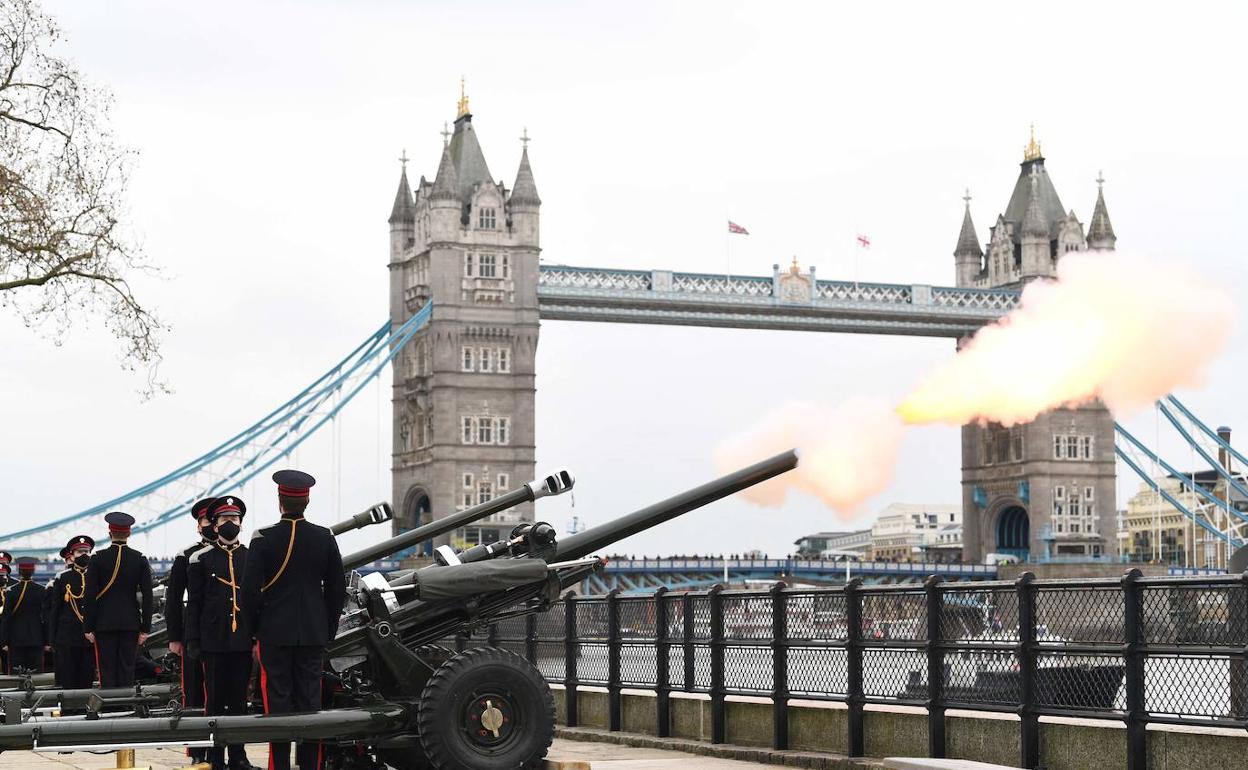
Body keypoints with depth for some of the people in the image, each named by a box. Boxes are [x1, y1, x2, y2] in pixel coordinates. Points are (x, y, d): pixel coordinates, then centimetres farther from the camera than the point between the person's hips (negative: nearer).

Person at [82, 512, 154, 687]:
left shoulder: (98, 559, -5)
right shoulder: (140, 559, 0)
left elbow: (90, 596, -6)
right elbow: (147, 596, -1)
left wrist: (88, 628, -1)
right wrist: (145, 628, 3)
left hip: (105, 623, -2)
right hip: (131, 623, 2)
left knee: (107, 671, 2)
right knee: (127, 669, 5)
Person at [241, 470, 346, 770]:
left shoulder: (264, 538, -8)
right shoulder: (325, 538, 1)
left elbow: (250, 589, -8)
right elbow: (337, 589, 5)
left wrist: (255, 628, 4)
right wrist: (328, 630, 14)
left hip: (274, 632, -3)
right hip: (313, 633, 3)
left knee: (278, 700, 1)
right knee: (310, 700, 7)